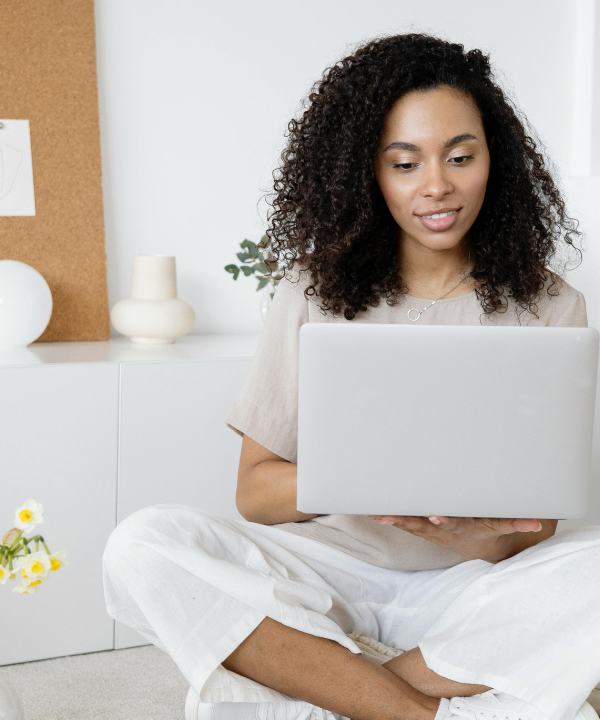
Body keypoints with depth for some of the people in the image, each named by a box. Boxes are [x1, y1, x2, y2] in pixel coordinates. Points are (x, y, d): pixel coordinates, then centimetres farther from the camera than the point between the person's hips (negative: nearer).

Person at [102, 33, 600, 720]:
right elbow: (255, 490, -2)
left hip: (473, 587, 0)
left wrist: (481, 534, -27)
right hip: (331, 568, 1)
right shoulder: (313, 297, 0)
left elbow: (535, 527, -2)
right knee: (142, 547, -25)